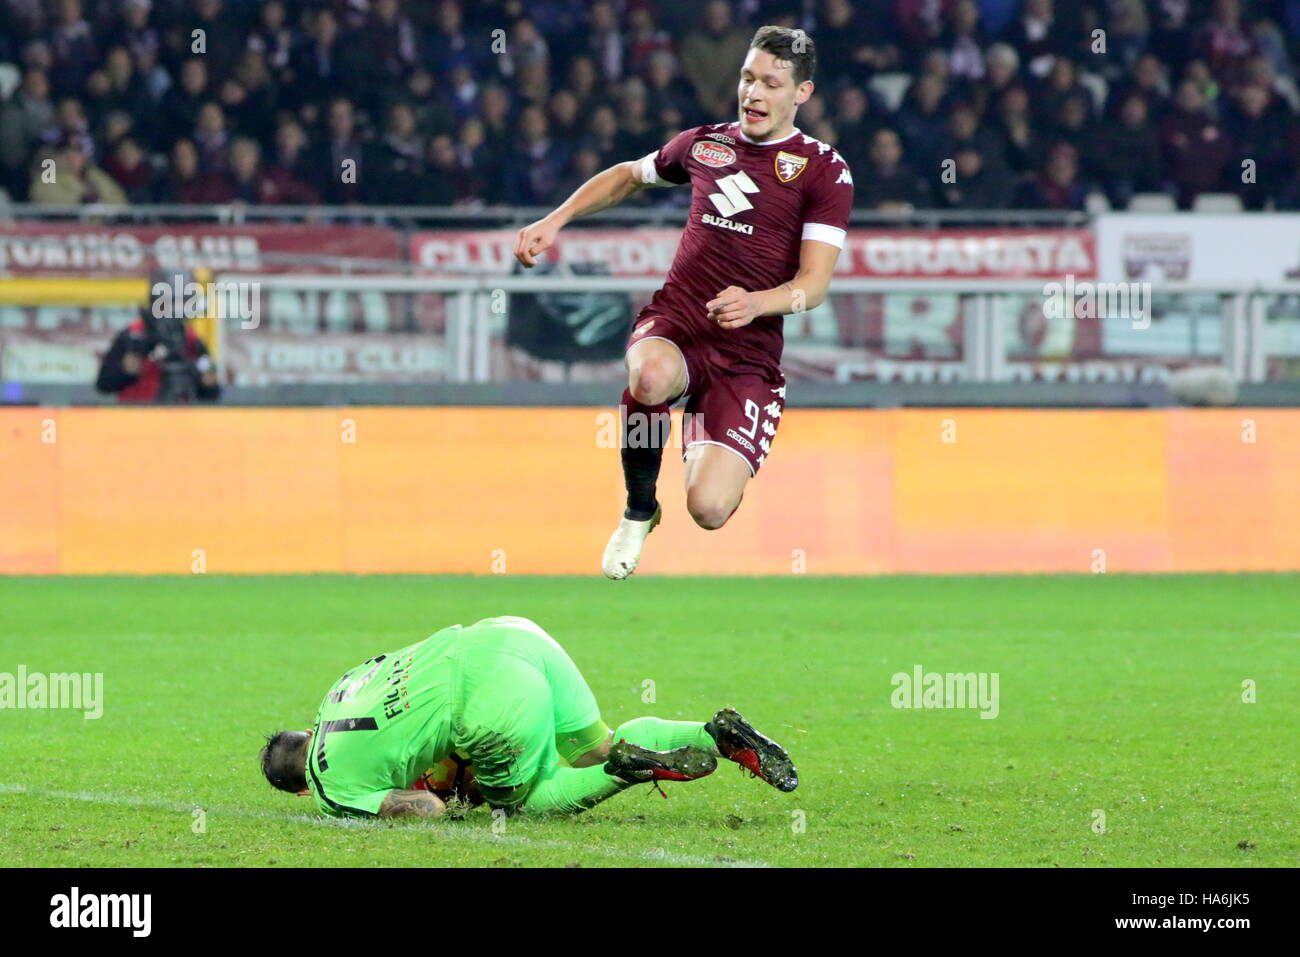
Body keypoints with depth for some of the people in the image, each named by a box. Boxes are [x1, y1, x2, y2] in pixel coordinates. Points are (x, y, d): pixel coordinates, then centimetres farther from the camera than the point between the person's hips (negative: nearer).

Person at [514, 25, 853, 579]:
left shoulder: (824, 170, 1)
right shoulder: (704, 144, 13)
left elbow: (814, 284, -7)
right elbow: (627, 177, 34)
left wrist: (754, 303, -27)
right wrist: (554, 222, 23)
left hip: (748, 353, -2)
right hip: (673, 324, 2)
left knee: (708, 509, -22)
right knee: (651, 377, -39)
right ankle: (639, 511, -9)